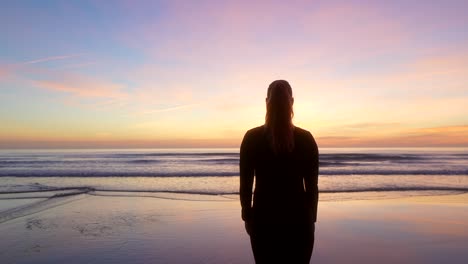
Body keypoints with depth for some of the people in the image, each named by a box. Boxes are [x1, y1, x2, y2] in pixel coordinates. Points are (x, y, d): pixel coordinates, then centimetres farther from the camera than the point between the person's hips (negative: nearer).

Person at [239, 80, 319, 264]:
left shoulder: (251, 138, -8)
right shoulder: (306, 138, -6)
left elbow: (245, 184, -5)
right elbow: (312, 186, -2)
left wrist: (247, 216, 8)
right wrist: (311, 219, 10)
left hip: (264, 218, 0)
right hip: (298, 218, 1)